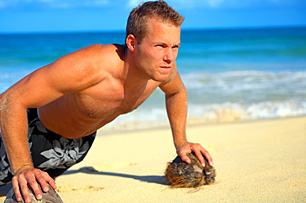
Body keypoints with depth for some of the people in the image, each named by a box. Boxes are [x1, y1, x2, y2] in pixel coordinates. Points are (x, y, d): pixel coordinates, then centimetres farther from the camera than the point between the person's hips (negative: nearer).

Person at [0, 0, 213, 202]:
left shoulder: (163, 66, -25)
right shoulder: (89, 66, -46)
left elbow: (177, 91, 3)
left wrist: (180, 142, -3)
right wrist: (22, 168, -50)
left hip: (82, 142, 6)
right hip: (38, 132, -6)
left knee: (43, 182, 32)